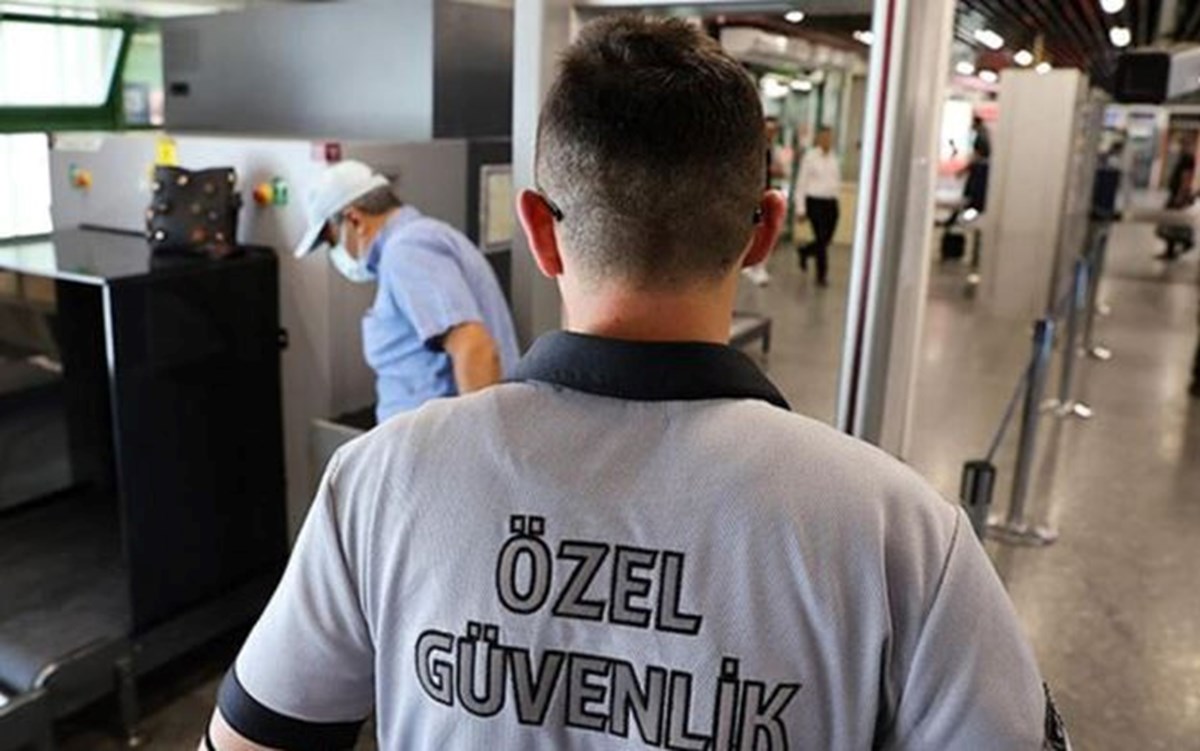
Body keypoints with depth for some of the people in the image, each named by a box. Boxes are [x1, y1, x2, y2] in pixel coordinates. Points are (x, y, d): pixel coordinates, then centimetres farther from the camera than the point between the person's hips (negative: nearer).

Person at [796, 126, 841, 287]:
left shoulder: (833, 157, 10)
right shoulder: (810, 157, -4)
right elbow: (802, 183, -4)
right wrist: (801, 207, -7)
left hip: (831, 202, 5)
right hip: (815, 201, -5)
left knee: (827, 239, 8)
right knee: (821, 239, -7)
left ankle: (804, 251, 38)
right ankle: (822, 275, 5)